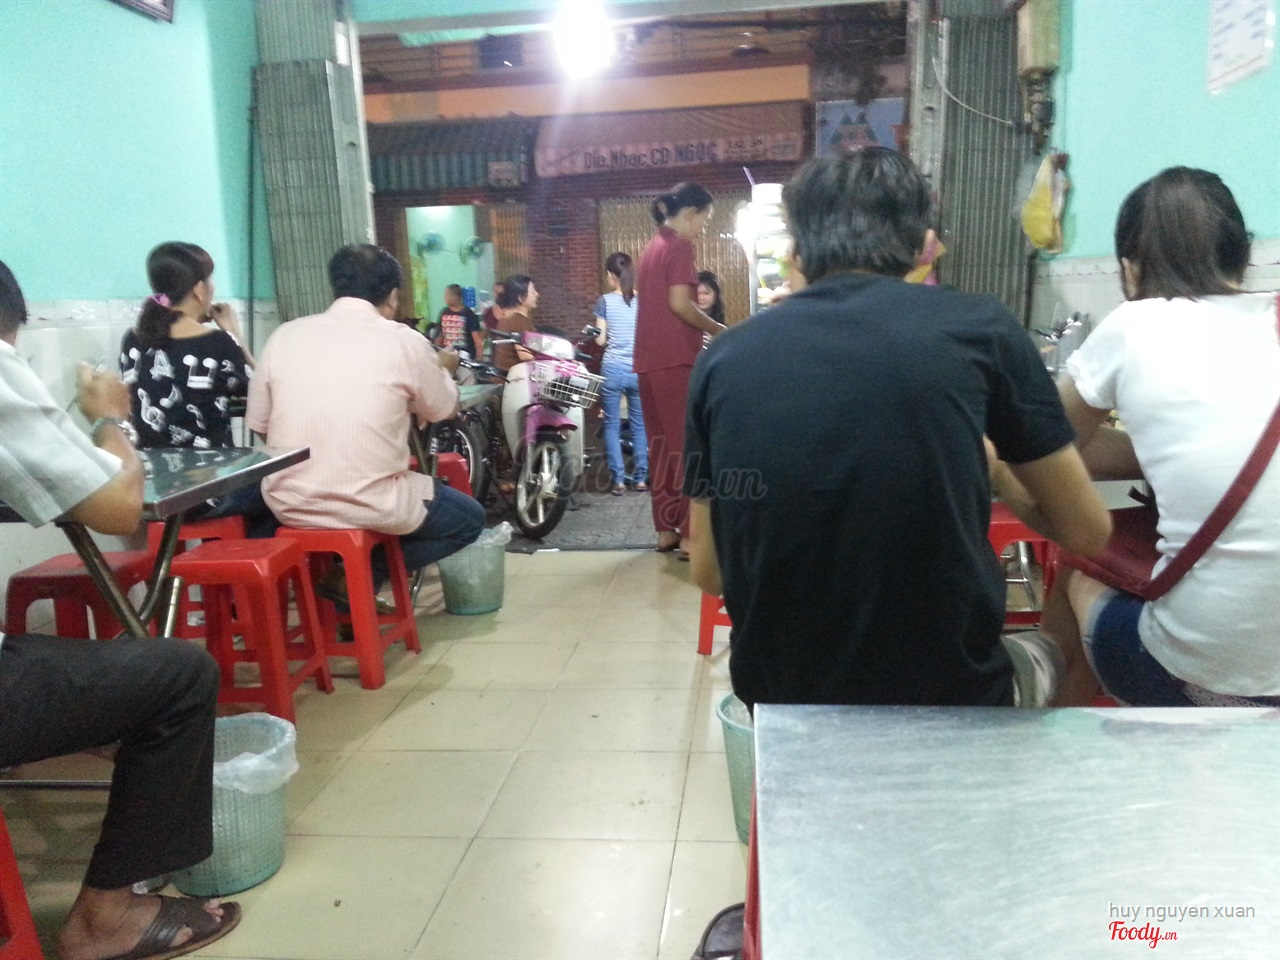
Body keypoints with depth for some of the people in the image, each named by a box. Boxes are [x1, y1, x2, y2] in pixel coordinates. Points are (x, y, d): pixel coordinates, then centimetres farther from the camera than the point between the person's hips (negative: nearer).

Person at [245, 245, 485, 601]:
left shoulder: (284, 335, 3)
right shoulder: (405, 341, -5)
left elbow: (259, 425, 10)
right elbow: (443, 410, 10)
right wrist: (442, 368, 32)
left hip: (289, 504, 5)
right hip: (371, 507, -5)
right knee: (470, 518, 20)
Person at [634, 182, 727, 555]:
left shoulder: (652, 247, 20)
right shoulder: (678, 246, -7)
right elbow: (680, 303, -17)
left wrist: (701, 331, 19)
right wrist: (716, 329, -4)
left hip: (649, 358, 9)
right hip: (674, 359, -9)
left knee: (661, 444, 10)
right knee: (686, 444, -6)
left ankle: (665, 529, 15)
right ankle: (690, 533, -5)